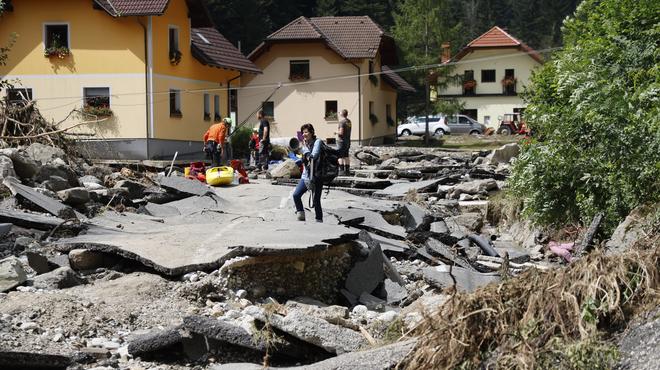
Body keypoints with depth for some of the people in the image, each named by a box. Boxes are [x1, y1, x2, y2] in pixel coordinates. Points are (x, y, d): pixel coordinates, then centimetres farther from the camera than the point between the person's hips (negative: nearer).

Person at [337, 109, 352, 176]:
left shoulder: (342, 122, -16)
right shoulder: (349, 121, 11)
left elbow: (341, 132, -22)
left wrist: (336, 132, -3)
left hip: (341, 141, -8)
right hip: (348, 140, 8)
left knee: (340, 156, -5)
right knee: (346, 156, 12)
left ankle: (342, 171, -8)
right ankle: (347, 171, 14)